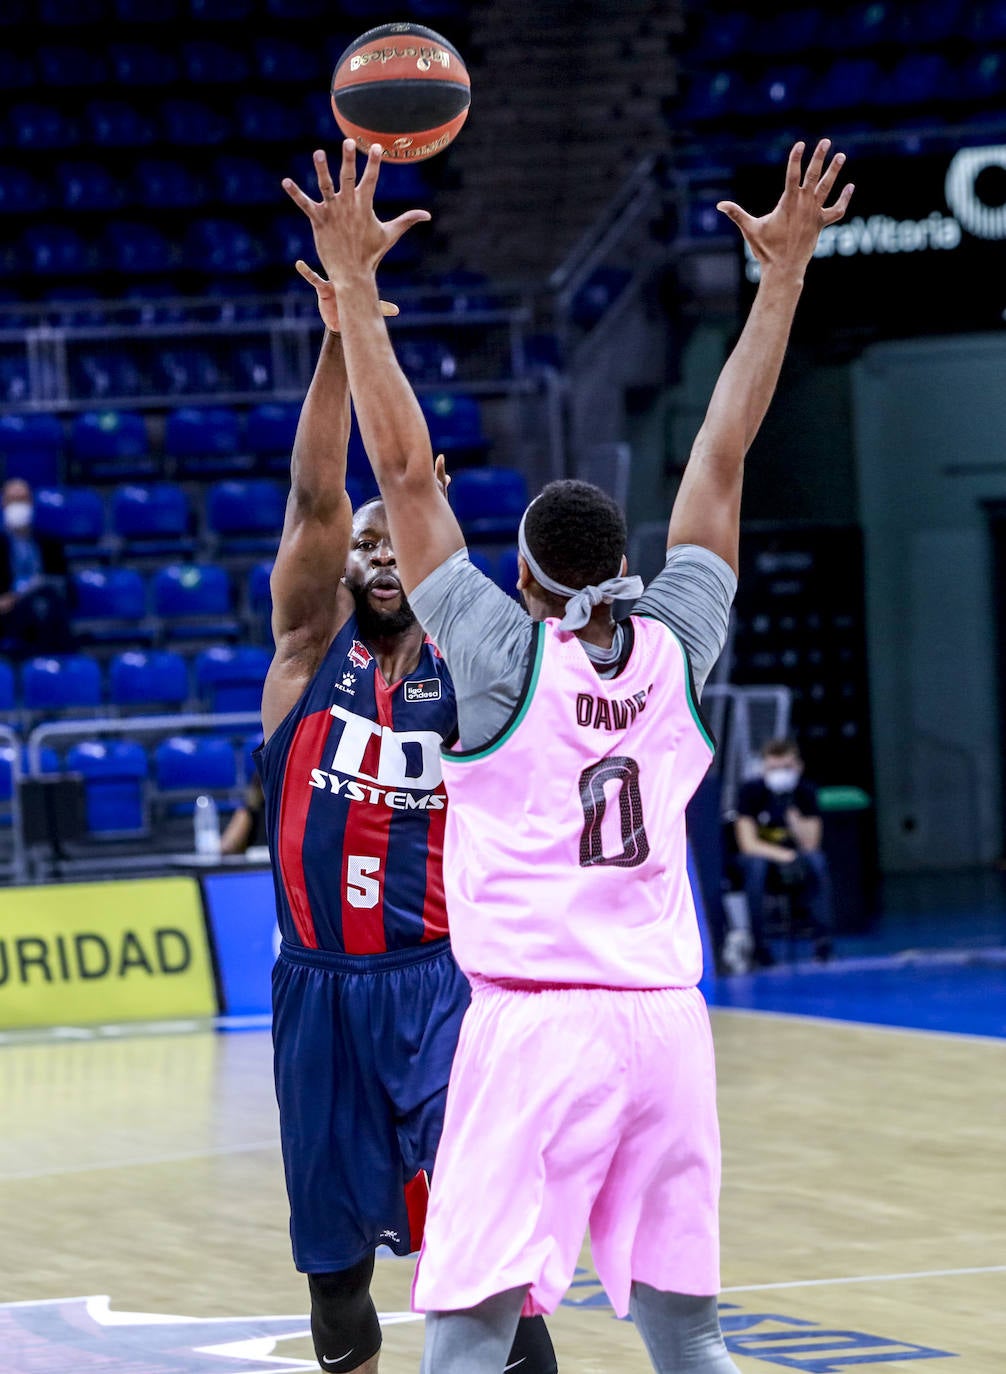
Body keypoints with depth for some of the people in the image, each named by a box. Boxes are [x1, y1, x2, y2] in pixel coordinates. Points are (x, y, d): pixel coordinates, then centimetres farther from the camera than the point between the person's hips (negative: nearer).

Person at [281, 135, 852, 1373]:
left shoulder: (504, 656, -3)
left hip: (534, 1023, -4)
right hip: (666, 1025, 4)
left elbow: (405, 470, -3)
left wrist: (354, 283, -1)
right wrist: (781, 280, 21)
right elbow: (722, 457, 13)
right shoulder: (674, 647, 6)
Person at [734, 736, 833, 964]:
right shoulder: (752, 791, -14)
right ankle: (757, 943, -31)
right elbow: (748, 844, -20)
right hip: (757, 854, -2)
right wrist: (785, 856, -34)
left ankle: (823, 941, -30)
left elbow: (810, 844, -15)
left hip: (792, 858, 2)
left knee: (817, 860, -29)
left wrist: (792, 810, -28)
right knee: (756, 863, -36)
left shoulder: (806, 793, -7)